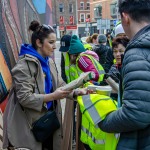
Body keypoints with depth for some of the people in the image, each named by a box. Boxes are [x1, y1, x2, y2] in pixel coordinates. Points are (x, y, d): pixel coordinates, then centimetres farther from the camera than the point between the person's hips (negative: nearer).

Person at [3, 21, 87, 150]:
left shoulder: (50, 62, 9)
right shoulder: (24, 65, -17)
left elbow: (61, 85, 8)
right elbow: (24, 98, -23)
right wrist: (52, 96, -27)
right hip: (31, 124, -8)